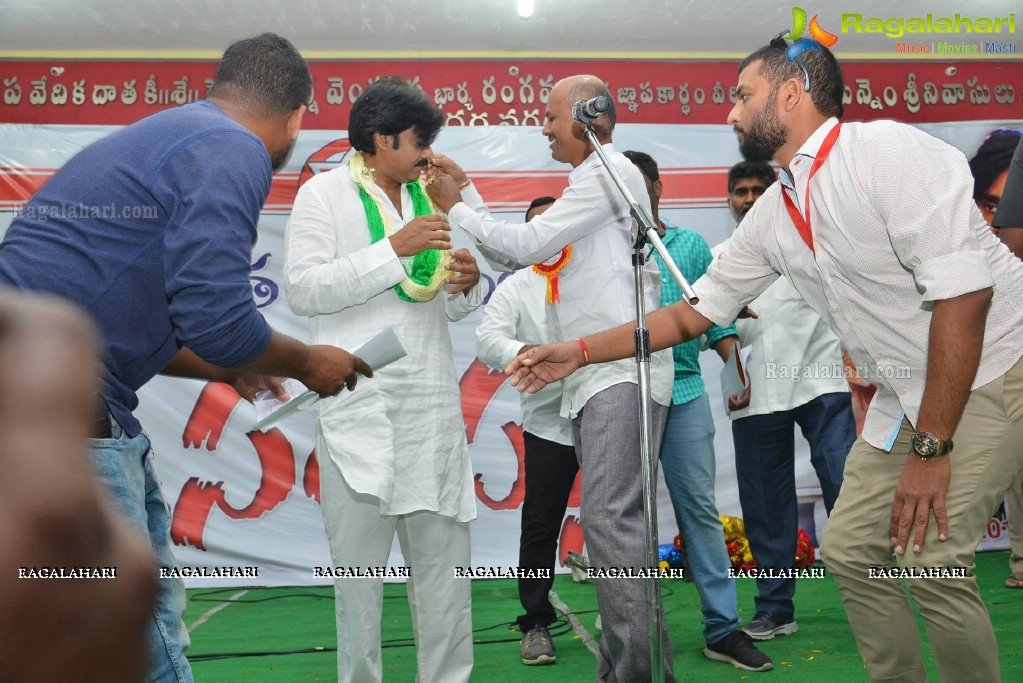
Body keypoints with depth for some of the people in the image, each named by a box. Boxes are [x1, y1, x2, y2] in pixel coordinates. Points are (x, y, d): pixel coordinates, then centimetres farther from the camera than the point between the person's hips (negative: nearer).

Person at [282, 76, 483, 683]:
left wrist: (467, 284, -3)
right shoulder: (325, 194, 1)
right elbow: (303, 290, -12)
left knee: (444, 553, 6)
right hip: (359, 410, -4)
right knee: (359, 563, 4)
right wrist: (394, 249, -17)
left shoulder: (426, 198, 16)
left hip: (434, 405, 5)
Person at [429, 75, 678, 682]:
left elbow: (528, 243, -10)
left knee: (610, 517, -18)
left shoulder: (611, 170, -4)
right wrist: (466, 190, 19)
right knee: (611, 520, 10)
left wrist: (456, 207, 2)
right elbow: (512, 256, 23)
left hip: (622, 368, -10)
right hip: (596, 375, 10)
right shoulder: (591, 183, 26)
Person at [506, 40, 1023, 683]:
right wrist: (578, 353, 6)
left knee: (930, 557, -18)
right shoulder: (772, 217, 3)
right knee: (851, 548, 7)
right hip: (912, 390, 8)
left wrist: (930, 447, -24)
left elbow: (962, 292, -26)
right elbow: (694, 311, 11)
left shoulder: (890, 152, -21)